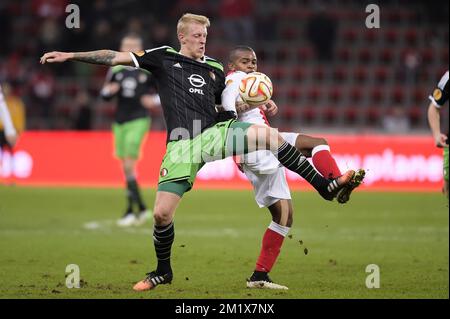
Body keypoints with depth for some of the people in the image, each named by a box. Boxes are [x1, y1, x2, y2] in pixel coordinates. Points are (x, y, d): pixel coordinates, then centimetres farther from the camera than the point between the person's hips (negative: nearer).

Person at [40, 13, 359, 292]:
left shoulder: (214, 68, 17)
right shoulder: (163, 57, 8)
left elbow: (228, 107, 30)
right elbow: (115, 57, 4)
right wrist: (69, 55, -2)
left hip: (214, 133, 2)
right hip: (181, 145, -2)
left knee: (270, 135, -22)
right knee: (162, 213, -9)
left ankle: (326, 186, -14)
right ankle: (163, 271, 18)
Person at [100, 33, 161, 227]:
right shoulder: (116, 70, 8)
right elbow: (105, 96, 13)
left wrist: (155, 100, -14)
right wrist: (109, 91, -9)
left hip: (138, 121, -5)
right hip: (120, 122, 5)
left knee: (129, 165, -14)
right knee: (126, 168, 9)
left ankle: (131, 210, -10)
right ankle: (141, 207, 21)